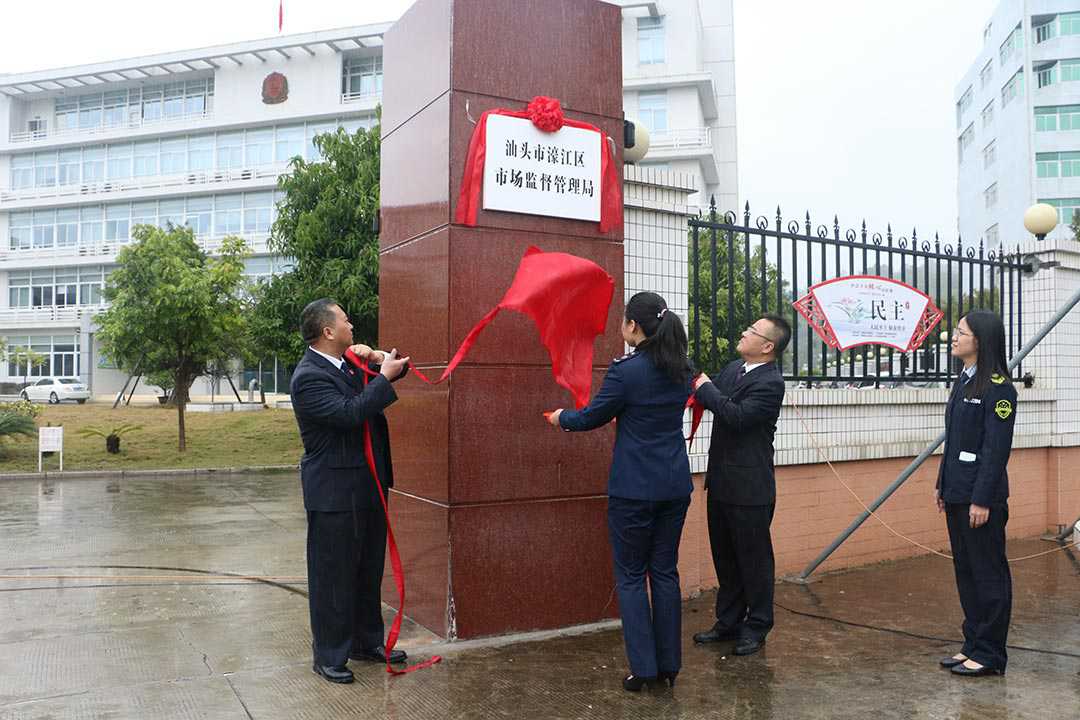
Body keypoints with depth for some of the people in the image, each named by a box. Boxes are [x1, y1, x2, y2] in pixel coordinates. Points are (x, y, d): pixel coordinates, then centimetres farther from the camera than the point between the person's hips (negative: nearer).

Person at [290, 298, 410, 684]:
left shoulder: (349, 363, 8)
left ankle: (366, 641, 33)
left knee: (368, 571, 18)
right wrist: (384, 376, -20)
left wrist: (380, 359, -1)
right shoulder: (308, 377, -17)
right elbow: (348, 413, -29)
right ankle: (329, 656, 18)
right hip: (334, 493, -8)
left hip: (369, 486, 9)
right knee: (332, 576, 4)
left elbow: (397, 367, 20)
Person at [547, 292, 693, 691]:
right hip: (675, 485, 6)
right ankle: (669, 665, 21)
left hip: (634, 488, -6)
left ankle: (642, 667, 10)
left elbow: (590, 418, -5)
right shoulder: (682, 370, 4)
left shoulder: (626, 370, -16)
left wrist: (561, 417, 14)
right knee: (665, 571, 14)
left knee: (631, 575, 7)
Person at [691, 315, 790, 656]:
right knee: (724, 557, 17)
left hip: (749, 488, -8)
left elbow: (738, 415, -28)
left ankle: (756, 627, 23)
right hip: (721, 483, 8)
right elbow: (703, 396, 15)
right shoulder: (733, 368, 8)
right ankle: (728, 621, 31)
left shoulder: (770, 383, -18)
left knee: (754, 558, 7)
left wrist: (706, 388, -17)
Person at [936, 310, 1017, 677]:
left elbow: (996, 448, -17)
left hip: (981, 495, -9)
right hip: (957, 494, 9)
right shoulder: (963, 381, 12)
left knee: (988, 573, 2)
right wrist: (942, 484, 16)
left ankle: (989, 654, 12)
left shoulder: (998, 387, -13)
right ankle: (973, 644, 25)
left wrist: (982, 500, -18)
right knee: (965, 571, 15)